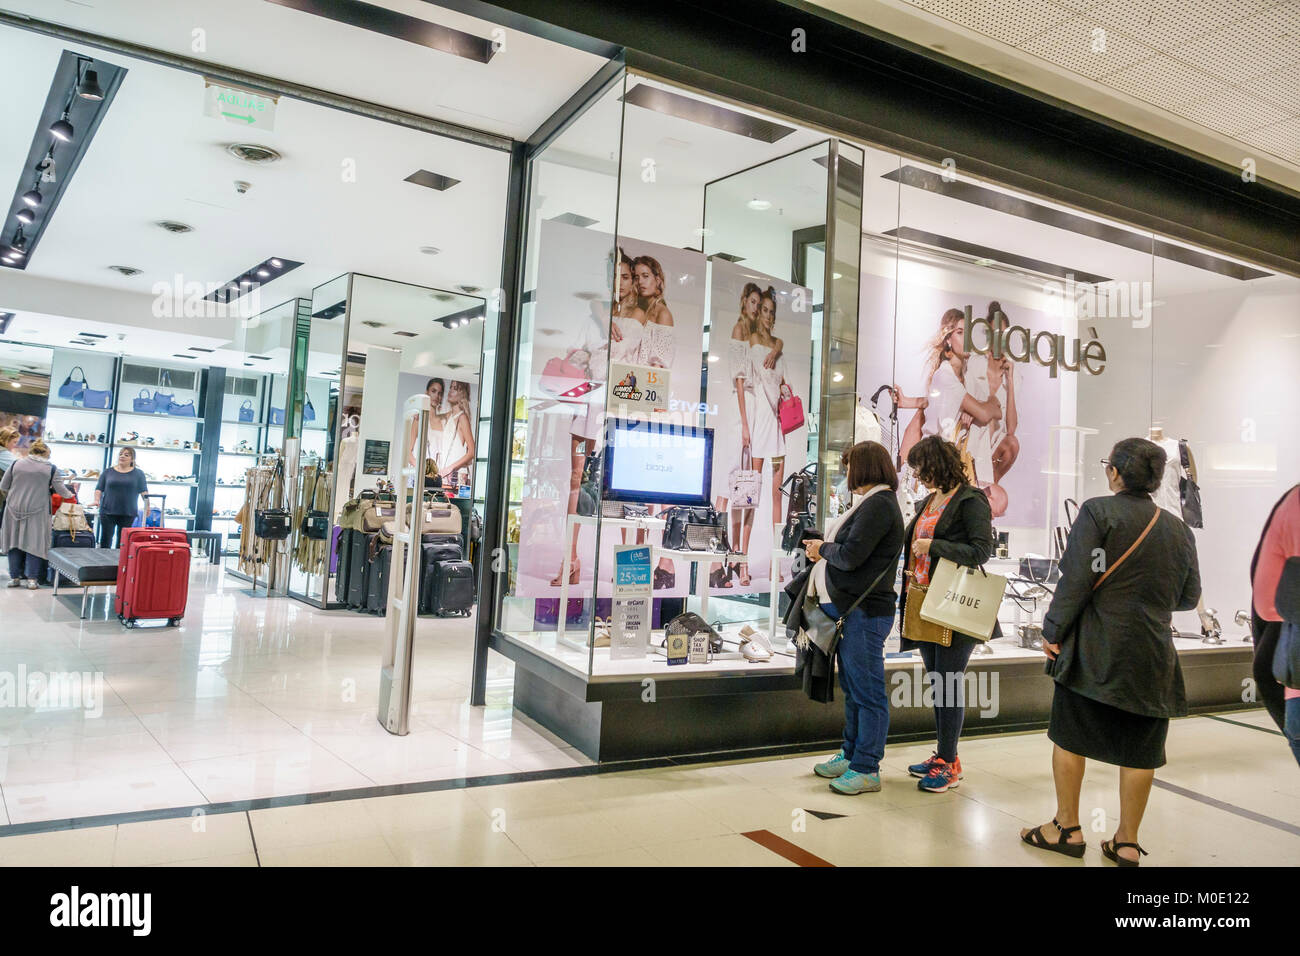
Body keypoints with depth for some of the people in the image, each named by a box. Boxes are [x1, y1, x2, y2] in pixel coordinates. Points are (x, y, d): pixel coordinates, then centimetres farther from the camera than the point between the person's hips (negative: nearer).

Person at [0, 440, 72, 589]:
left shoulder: (17, 464, 4)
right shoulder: (51, 469, -2)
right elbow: (59, 489, 3)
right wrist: (70, 495, 23)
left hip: (14, 509, 2)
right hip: (37, 510, -2)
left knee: (14, 541, 11)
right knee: (34, 543, 4)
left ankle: (14, 577, 14)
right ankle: (32, 579, 3)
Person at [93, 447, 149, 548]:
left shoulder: (138, 474, 7)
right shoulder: (108, 472, 10)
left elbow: (144, 491, 2)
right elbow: (99, 489, 9)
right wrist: (97, 500, -8)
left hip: (128, 513, -1)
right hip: (108, 511, 1)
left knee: (122, 540, 4)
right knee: (106, 539, -2)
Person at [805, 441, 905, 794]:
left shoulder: (879, 505, -16)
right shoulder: (871, 502, 15)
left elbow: (851, 555, -21)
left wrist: (823, 549, -5)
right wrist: (824, 548, 1)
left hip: (865, 612, -11)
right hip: (851, 609, 11)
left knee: (868, 691, -1)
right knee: (853, 689, 19)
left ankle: (866, 769, 7)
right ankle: (851, 756, 31)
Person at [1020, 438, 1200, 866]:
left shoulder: (1097, 512, -8)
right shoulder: (1179, 530, 7)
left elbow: (1076, 578, -14)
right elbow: (1189, 597, 14)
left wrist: (1054, 631, -6)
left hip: (1095, 649, -4)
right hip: (1151, 654, 5)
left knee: (1070, 738, 8)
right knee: (1138, 750, 9)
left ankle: (1067, 829, 15)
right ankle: (1127, 843, 17)